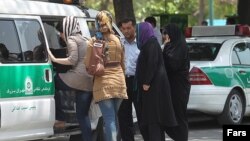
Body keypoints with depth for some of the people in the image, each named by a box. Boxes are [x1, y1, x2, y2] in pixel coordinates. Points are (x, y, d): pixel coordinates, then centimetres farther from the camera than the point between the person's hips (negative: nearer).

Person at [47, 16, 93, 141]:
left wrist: (54, 59, -6)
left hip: (78, 77, -8)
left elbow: (73, 60, -13)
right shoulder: (82, 40, 25)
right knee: (82, 115, 9)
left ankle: (60, 119, 4)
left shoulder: (71, 39, -2)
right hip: (89, 81, 8)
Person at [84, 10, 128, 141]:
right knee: (114, 116, 16)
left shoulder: (94, 41, -7)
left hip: (103, 83, -4)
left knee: (109, 118, -8)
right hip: (119, 81, 4)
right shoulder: (118, 40, 7)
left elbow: (88, 64, -8)